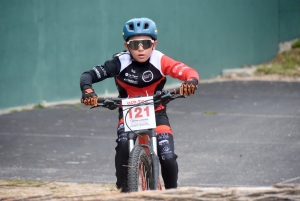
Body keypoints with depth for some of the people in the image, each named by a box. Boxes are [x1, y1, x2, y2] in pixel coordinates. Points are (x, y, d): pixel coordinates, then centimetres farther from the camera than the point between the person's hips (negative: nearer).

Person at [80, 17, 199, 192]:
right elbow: (88, 76, -21)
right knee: (124, 145, -30)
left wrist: (191, 81, -49)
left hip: (156, 113, 0)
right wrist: (88, 91, -42)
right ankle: (123, 190, -13)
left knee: (168, 157, -13)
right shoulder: (120, 63, -19)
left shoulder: (160, 61, -19)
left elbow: (189, 72, -25)